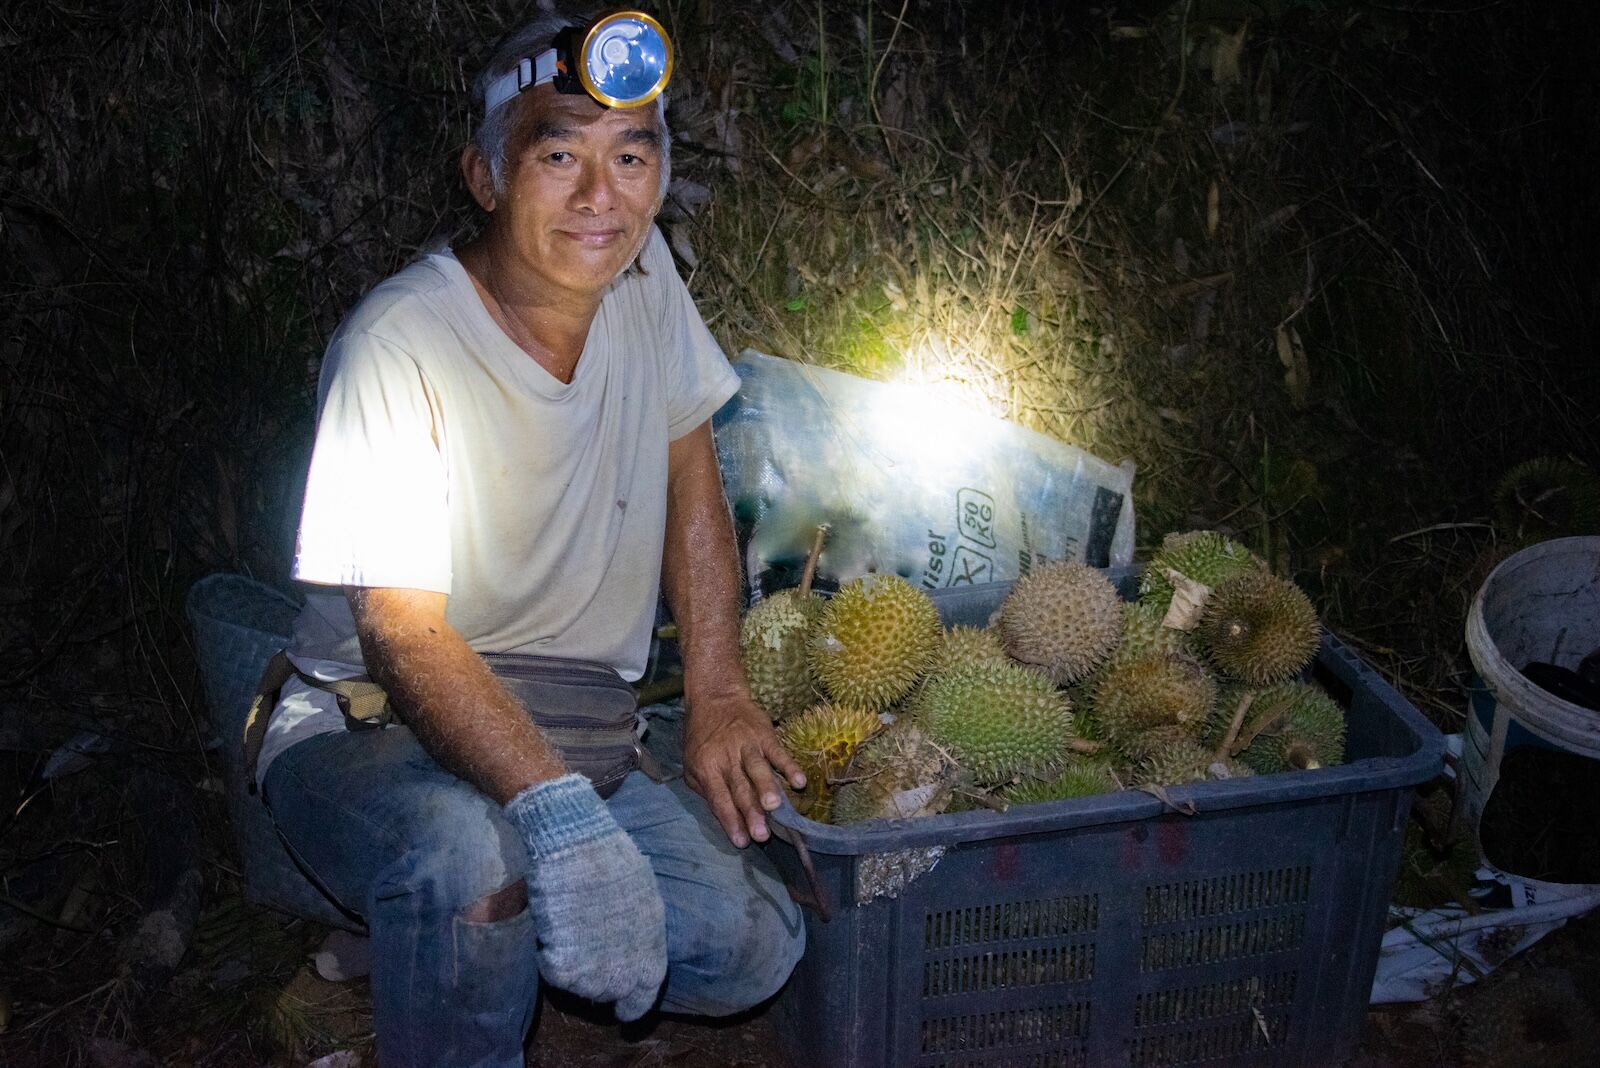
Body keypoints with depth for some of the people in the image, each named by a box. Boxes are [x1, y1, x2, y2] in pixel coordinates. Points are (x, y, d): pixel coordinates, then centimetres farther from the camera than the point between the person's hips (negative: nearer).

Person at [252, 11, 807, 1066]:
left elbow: (689, 472, 8)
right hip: (374, 727, -5)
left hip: (571, 731, 6)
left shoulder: (642, 271, -3)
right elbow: (403, 632, -26)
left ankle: (502, 934, 8)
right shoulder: (400, 344, -22)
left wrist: (718, 694, -1)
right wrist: (560, 812, -39)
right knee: (467, 856, -39)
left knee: (752, 946, -16)